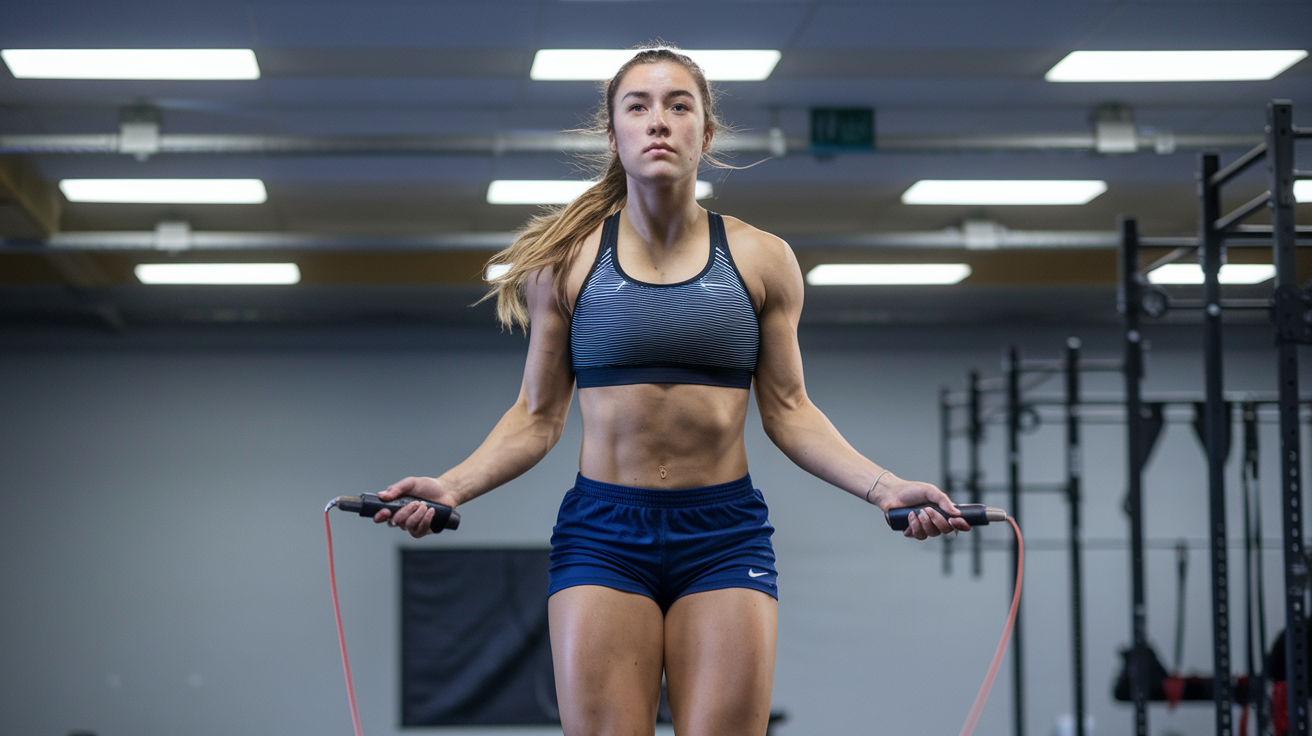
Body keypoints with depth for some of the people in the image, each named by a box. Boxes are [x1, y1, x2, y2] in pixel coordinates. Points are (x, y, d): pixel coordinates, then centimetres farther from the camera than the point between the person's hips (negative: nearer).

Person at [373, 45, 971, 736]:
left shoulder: (761, 260, 6)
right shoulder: (566, 260, 4)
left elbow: (789, 413, 9)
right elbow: (537, 417, 8)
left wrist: (883, 486, -4)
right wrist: (452, 486, -7)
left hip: (726, 535, 0)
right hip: (602, 534, 0)